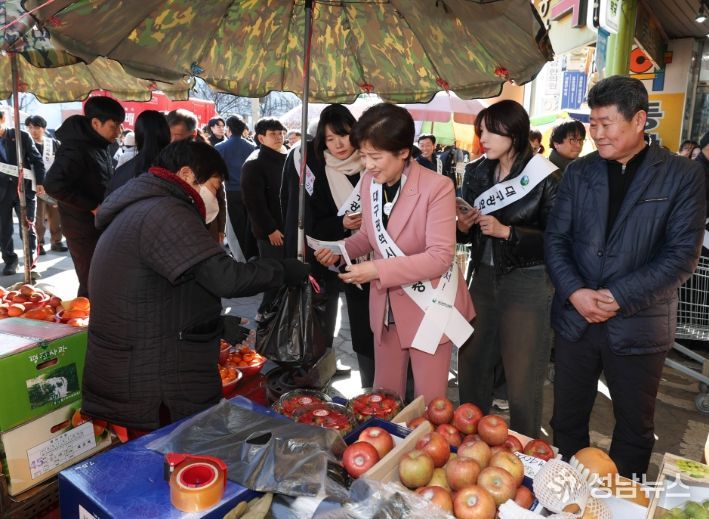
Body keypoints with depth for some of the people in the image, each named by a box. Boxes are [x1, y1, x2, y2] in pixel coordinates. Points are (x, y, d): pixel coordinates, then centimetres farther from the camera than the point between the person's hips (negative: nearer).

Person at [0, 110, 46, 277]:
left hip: (23, 188, -3)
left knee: (28, 228, -2)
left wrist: (39, 182, -7)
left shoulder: (22, 136, 1)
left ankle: (30, 264, 1)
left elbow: (36, 159, 1)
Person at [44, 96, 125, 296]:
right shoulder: (77, 149, -21)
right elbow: (53, 185, -30)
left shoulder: (100, 145, 7)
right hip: (83, 229, -9)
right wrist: (93, 207, -24)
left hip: (100, 225, 9)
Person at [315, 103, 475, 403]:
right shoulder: (369, 181, -1)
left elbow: (440, 257, -26)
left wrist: (378, 271, -30)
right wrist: (340, 250, -8)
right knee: (384, 393, 20)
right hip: (386, 303, 6)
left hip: (428, 304, -6)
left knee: (428, 398, 9)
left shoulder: (437, 187, -22)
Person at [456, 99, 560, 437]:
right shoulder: (476, 172, 6)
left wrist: (506, 231, -20)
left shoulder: (544, 178, -9)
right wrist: (463, 226, -8)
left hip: (527, 283, -5)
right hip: (484, 278, 5)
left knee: (522, 380, 5)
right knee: (472, 366, 12)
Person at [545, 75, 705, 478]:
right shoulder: (579, 172, 4)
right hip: (575, 320, 3)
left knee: (635, 427, 16)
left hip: (638, 326, -2)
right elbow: (556, 239, 1)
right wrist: (575, 291, -13)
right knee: (567, 418, 15)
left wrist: (619, 298, -17)